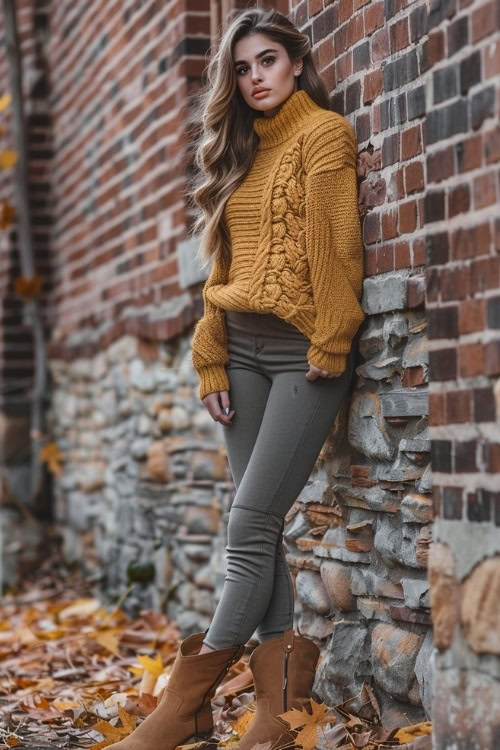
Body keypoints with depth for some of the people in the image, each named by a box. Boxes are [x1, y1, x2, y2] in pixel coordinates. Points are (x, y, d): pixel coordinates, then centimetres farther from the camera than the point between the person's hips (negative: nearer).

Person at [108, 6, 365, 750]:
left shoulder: (323, 134, -2)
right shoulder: (243, 150, 19)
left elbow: (334, 248, -8)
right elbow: (224, 265, 17)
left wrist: (331, 346, -12)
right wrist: (211, 361, 10)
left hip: (303, 350, -7)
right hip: (242, 347, 7)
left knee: (251, 523, -11)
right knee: (262, 527, 1)